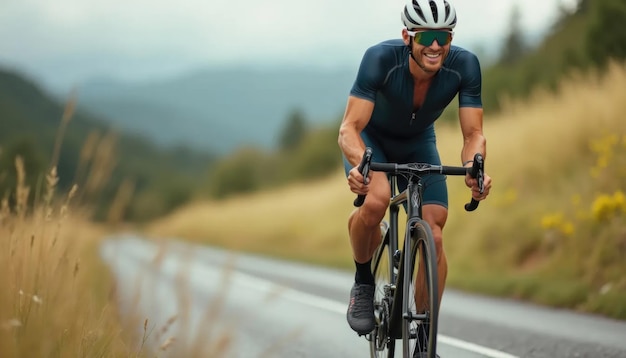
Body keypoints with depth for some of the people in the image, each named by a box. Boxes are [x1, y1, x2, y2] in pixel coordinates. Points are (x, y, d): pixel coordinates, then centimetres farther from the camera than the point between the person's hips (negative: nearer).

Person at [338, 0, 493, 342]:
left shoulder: (464, 65, -28)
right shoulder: (381, 58, -36)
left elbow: (474, 134, -25)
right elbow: (349, 128, -38)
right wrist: (359, 163, -59)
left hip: (417, 144, 3)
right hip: (371, 138, -3)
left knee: (433, 234, -13)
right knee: (375, 200, -35)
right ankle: (363, 282, -6)